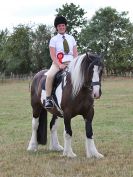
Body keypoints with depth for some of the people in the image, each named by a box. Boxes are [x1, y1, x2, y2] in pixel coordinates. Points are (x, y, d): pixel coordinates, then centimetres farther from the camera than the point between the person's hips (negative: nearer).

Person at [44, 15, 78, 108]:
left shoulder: (71, 38, 13)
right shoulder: (54, 39, 3)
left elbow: (75, 53, 10)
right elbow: (53, 55, -5)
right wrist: (60, 65, -19)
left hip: (70, 62, 3)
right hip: (58, 63, -3)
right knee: (49, 76, -31)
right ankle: (48, 99, -23)